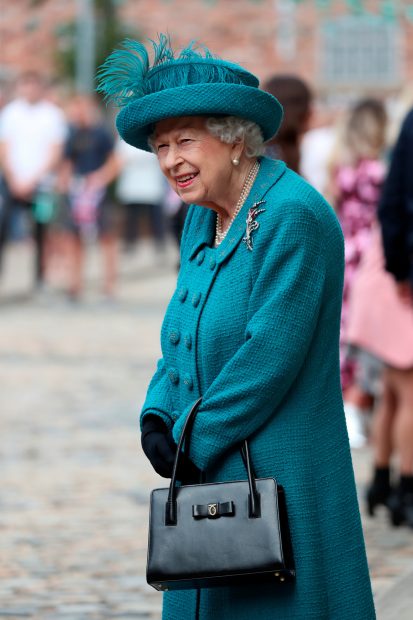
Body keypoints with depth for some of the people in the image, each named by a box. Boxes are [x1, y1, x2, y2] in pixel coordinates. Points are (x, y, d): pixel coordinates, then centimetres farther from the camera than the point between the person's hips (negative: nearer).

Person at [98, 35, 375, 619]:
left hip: (280, 481, -9)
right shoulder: (203, 220, 12)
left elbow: (269, 356, -21)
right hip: (210, 477, 9)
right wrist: (156, 417, -1)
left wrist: (193, 441, -14)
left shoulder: (293, 216, -17)